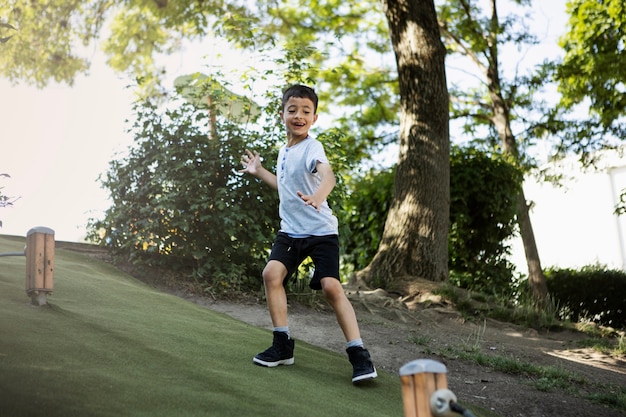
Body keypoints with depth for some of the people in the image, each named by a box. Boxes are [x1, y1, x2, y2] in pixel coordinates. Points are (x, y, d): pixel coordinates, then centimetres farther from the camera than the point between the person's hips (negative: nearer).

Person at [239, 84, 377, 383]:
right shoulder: (284, 150, 10)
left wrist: (318, 196, -57)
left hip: (321, 231, -6)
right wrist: (259, 172, 26)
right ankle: (283, 346, 2)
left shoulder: (311, 147, -14)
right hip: (290, 231, 7)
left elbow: (327, 175, -37)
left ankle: (358, 354, -6)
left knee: (331, 287, -16)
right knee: (272, 273, -12)